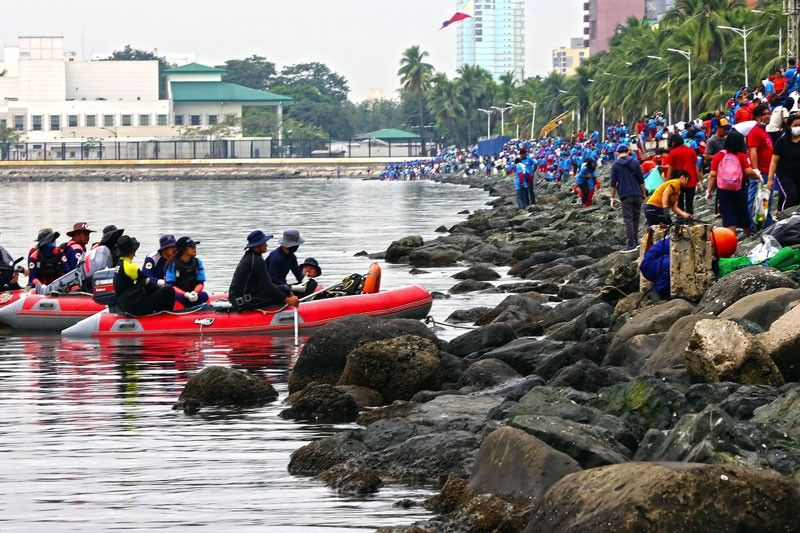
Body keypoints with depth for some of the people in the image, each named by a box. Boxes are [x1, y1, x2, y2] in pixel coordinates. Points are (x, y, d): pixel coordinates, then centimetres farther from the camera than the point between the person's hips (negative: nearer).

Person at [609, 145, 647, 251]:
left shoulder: (615, 165, -1)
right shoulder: (635, 162, 3)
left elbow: (613, 183, -1)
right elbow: (641, 179, 3)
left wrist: (612, 197, 5)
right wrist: (644, 193, 13)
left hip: (625, 195, -2)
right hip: (637, 193, 2)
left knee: (628, 219, -3)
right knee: (636, 218, 14)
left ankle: (631, 243, -9)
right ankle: (635, 241, 16)